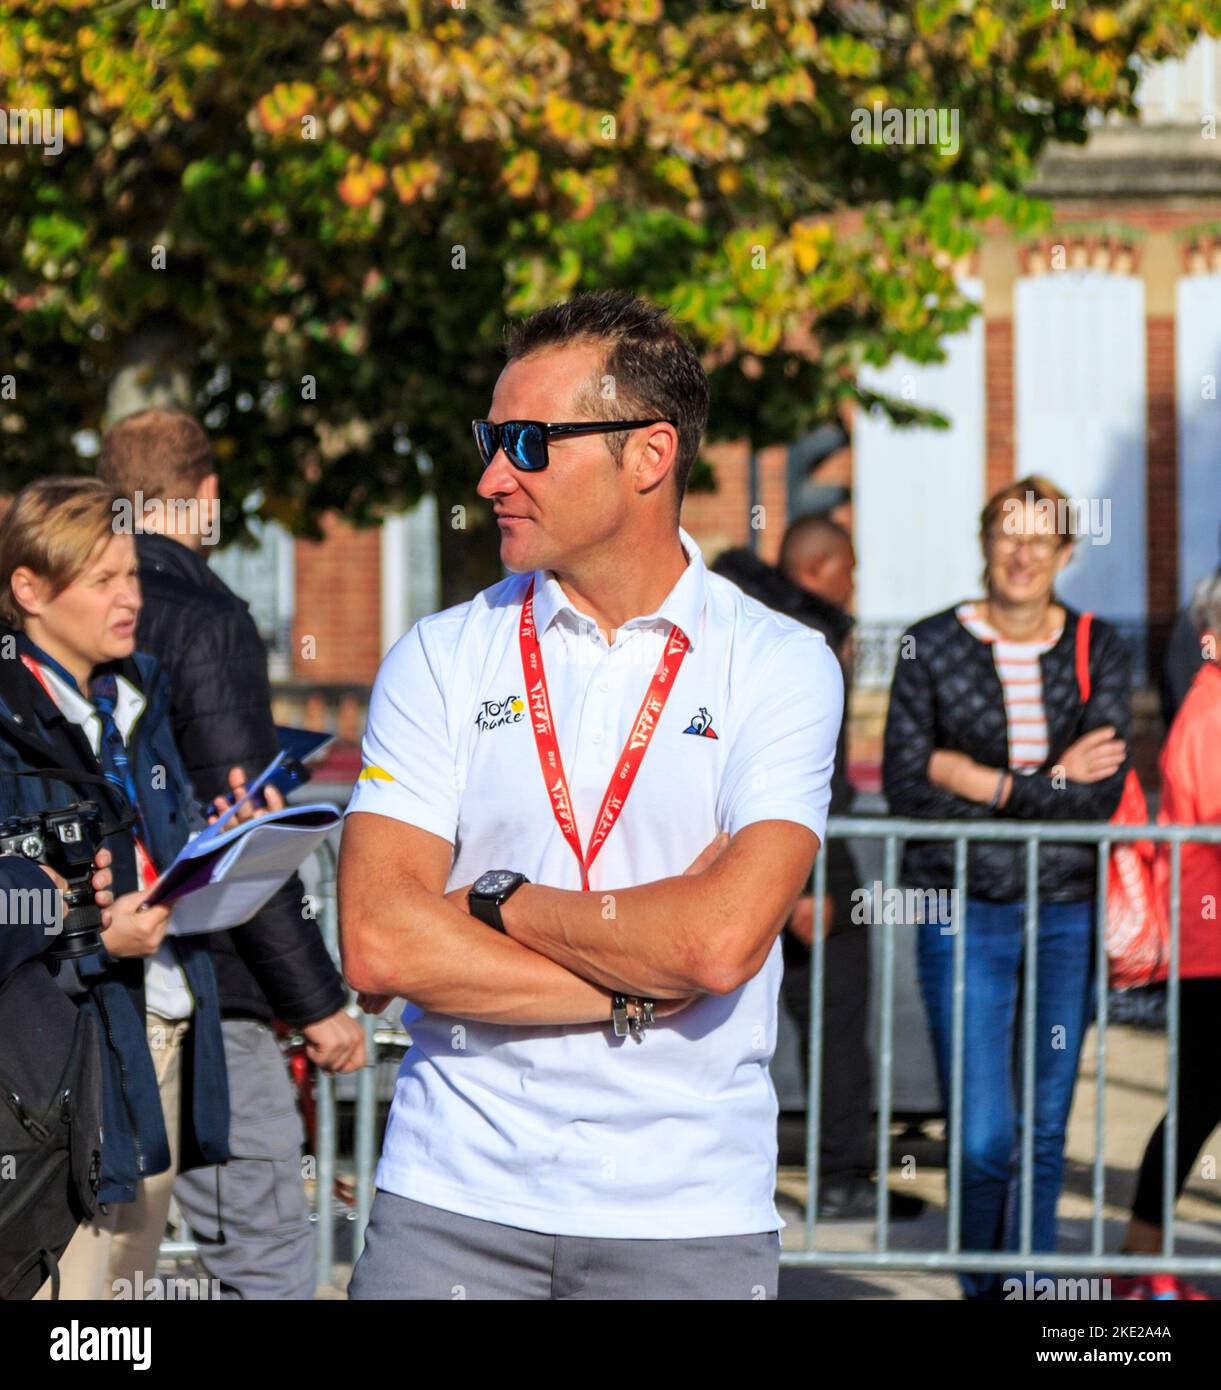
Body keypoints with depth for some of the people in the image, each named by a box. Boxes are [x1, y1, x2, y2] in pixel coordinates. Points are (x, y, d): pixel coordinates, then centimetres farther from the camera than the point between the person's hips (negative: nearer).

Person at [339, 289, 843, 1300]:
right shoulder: (440, 658, 5)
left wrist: (499, 907, -6)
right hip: (454, 1199, 1)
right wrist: (634, 993, -10)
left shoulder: (782, 666, -1)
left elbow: (723, 941, -14)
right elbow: (378, 945, -6)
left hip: (690, 1218, -1)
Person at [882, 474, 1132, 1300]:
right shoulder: (932, 647, 0)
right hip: (966, 915, -2)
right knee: (982, 1139, -6)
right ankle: (981, 1286, 16)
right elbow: (904, 786, -7)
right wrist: (1051, 783, -9)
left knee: (1046, 1133, 5)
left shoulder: (1099, 652, 3)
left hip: (1067, 914, 2)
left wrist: (981, 781, -12)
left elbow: (1103, 794, -7)